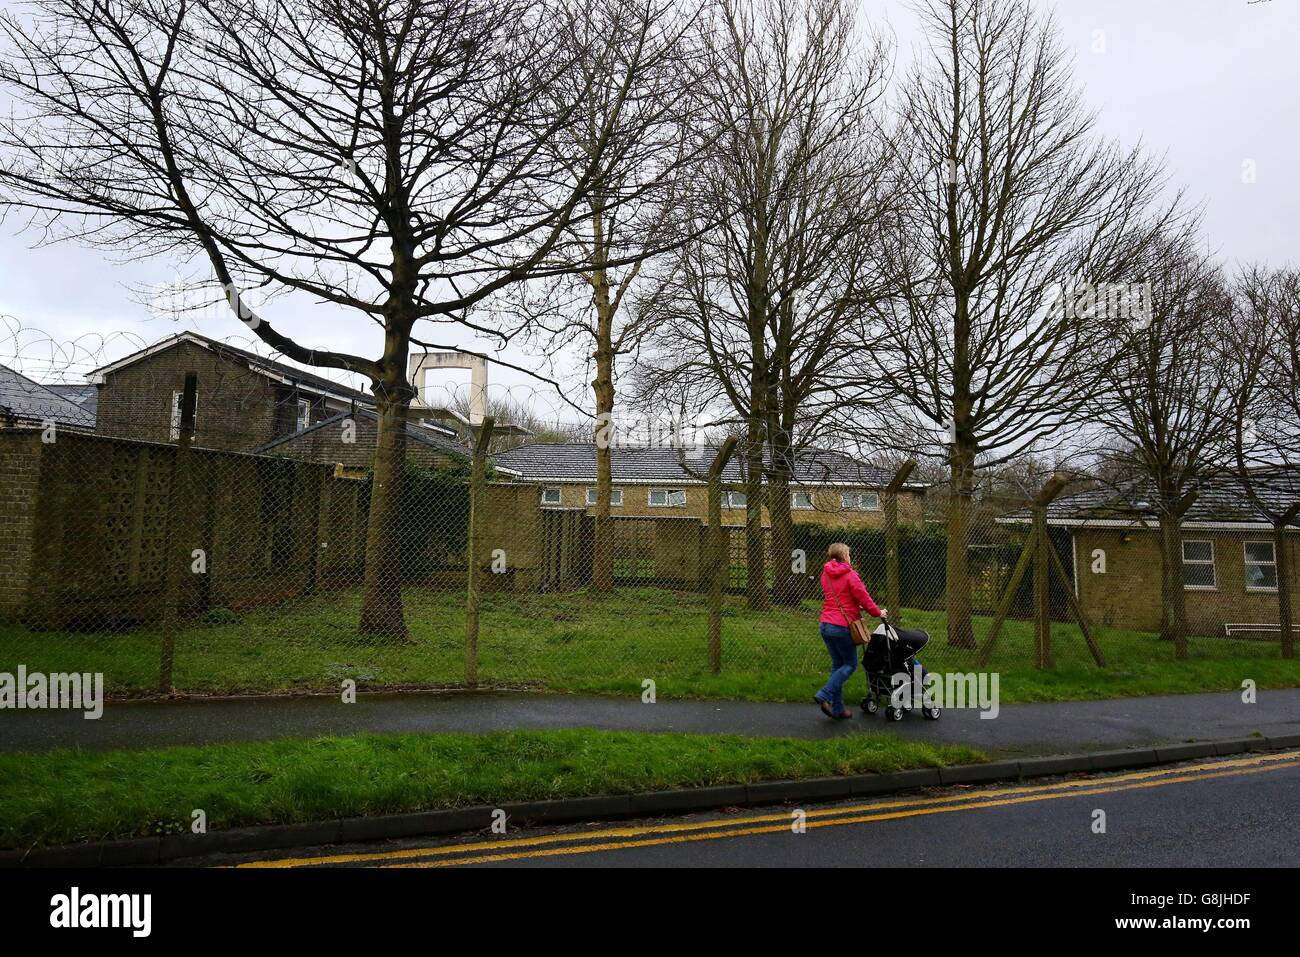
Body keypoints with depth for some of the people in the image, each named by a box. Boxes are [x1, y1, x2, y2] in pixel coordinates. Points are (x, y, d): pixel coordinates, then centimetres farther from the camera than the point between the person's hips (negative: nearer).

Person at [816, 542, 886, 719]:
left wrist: (856, 607, 23)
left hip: (826, 625, 7)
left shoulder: (825, 574, 10)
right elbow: (863, 597, -8)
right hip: (842, 626, -7)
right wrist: (877, 612, 8)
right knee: (850, 664, 7)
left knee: (837, 664, 15)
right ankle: (825, 695, -7)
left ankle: (837, 708, 14)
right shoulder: (850, 575, -10)